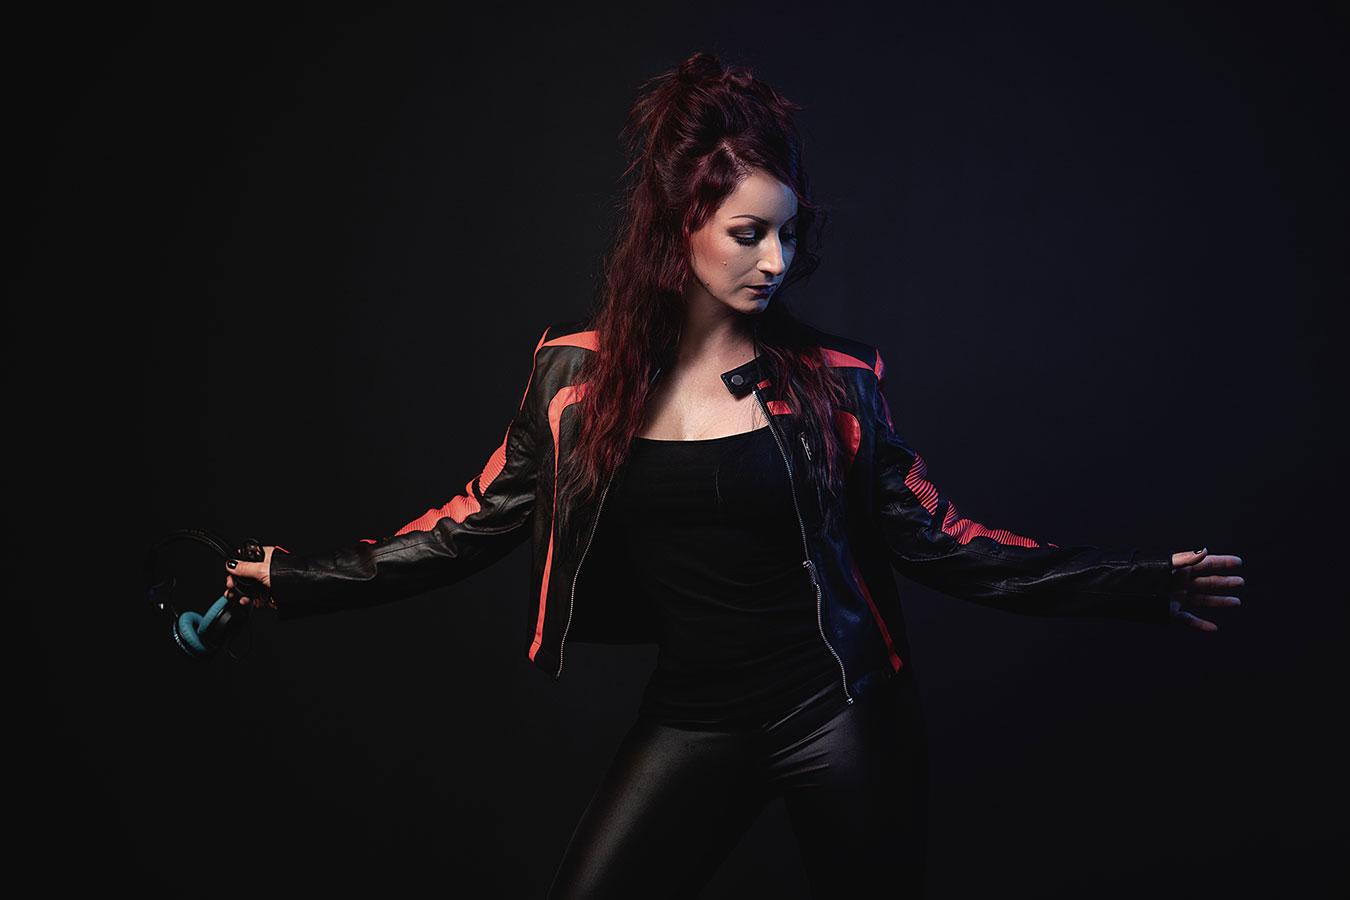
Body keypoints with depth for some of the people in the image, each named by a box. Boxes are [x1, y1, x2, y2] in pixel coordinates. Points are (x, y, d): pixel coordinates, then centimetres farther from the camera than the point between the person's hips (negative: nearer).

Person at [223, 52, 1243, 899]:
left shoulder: (832, 380, -6)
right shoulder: (579, 373, -3)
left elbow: (935, 539, -3)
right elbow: (483, 519, 4)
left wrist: (1130, 583, -8)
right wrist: (300, 579, 3)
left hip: (838, 709, -1)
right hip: (693, 718, 1)